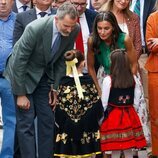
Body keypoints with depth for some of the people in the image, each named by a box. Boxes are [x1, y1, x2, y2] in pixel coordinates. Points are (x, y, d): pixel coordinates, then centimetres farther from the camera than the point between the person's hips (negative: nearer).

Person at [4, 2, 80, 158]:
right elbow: (19, 62, -23)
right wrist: (20, 94, -18)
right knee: (26, 120, -8)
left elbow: (63, 59, 0)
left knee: (47, 120, 3)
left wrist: (55, 87, -2)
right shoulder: (35, 28, -31)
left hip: (45, 76, 5)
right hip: (23, 74, -5)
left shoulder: (74, 30, -16)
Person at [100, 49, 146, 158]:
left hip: (113, 116, -4)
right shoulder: (133, 78, -3)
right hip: (130, 116, 4)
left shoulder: (108, 80, -13)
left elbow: (104, 103, -9)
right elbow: (136, 102, 3)